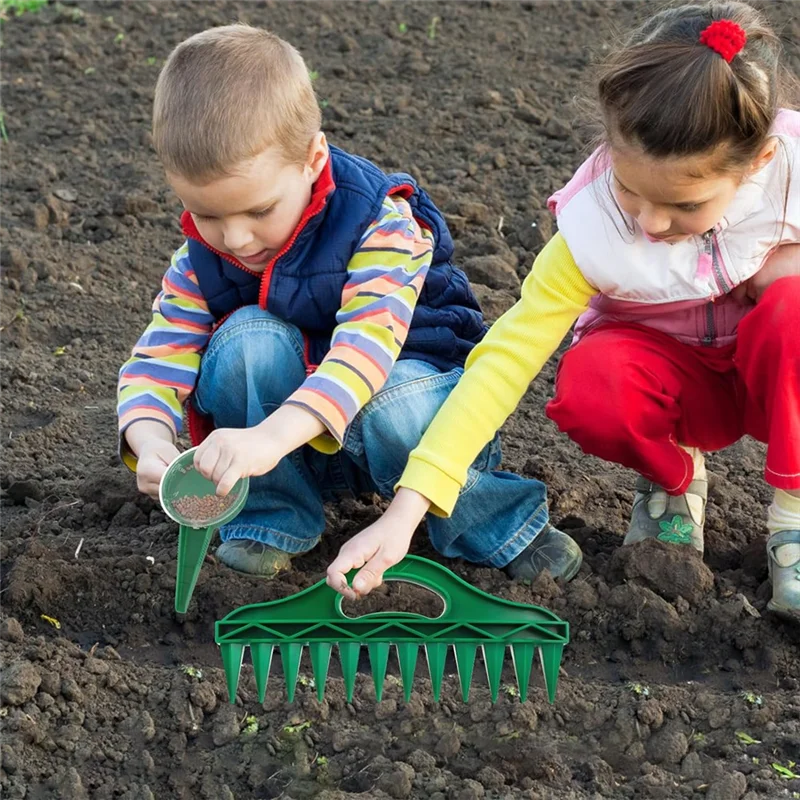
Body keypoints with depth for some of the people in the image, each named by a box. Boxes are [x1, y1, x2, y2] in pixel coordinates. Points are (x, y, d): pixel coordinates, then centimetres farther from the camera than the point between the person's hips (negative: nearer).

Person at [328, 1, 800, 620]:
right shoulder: (590, 230, -27)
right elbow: (505, 360, -30)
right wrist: (406, 511, -39)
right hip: (676, 381, 0)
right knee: (591, 386, -35)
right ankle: (673, 478, -1)